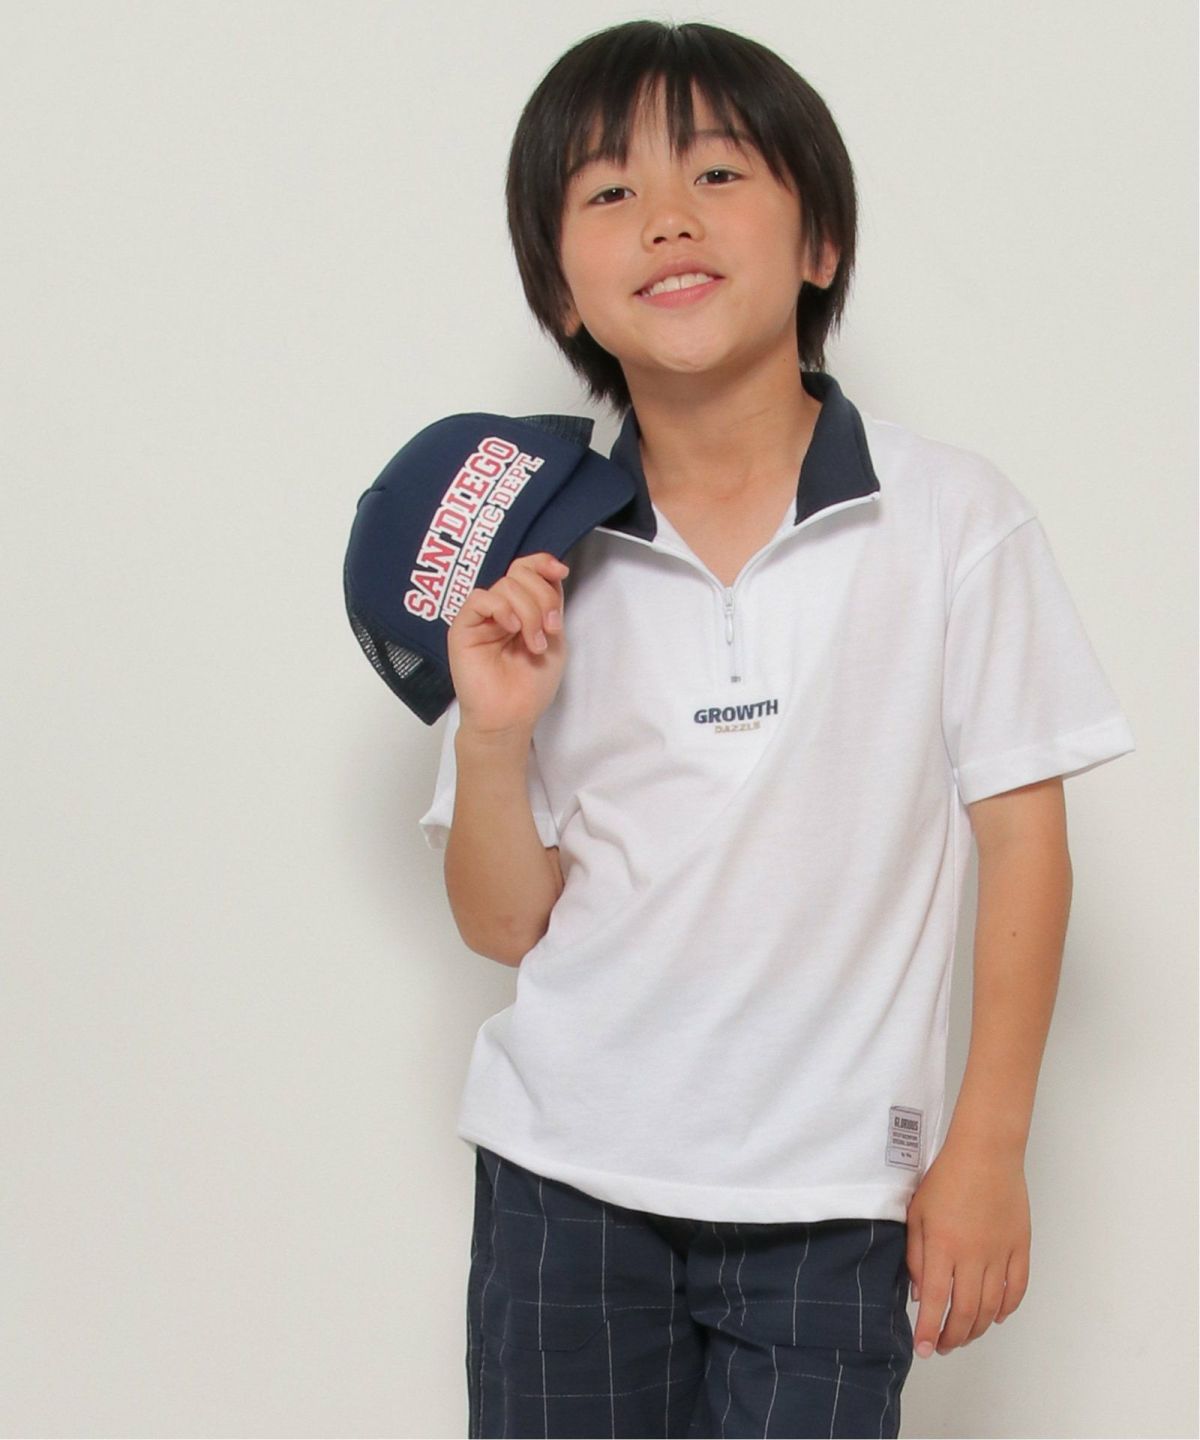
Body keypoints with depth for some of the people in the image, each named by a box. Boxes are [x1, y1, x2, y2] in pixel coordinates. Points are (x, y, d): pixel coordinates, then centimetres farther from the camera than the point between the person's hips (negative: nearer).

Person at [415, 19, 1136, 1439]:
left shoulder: (954, 518, -6)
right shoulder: (534, 563, 0)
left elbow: (1021, 835, -1)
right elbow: (503, 922, 3)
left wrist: (986, 1148, -2)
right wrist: (493, 736, -15)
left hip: (829, 1197, -2)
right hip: (565, 1176, 2)